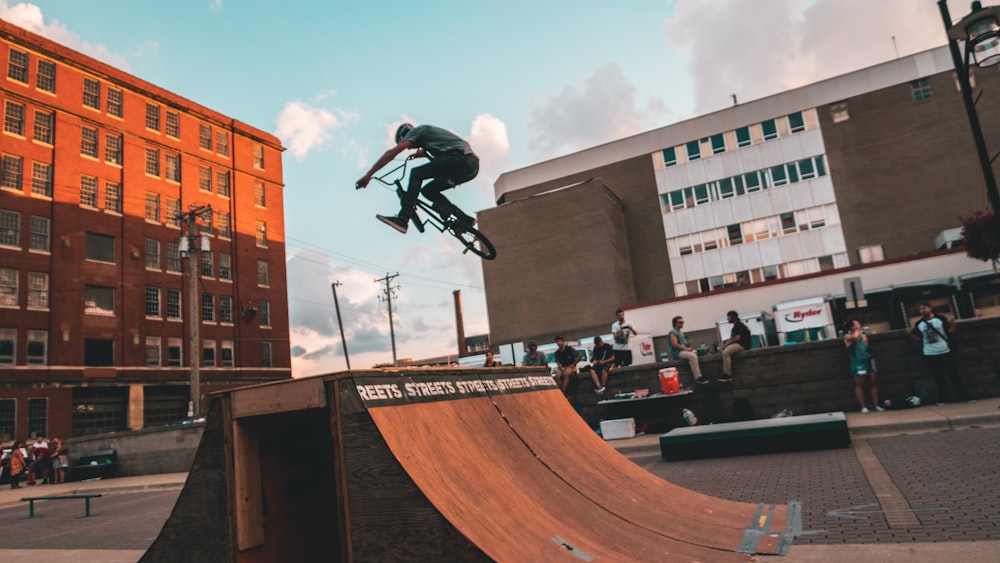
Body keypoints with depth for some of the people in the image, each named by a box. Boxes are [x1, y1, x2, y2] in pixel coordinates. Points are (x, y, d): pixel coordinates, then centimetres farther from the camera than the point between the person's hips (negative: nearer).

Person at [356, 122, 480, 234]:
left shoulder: (416, 131, 7)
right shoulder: (429, 132, 33)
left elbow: (391, 153, -3)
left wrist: (368, 175, -5)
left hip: (461, 159, -9)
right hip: (471, 165, 9)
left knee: (416, 173, -9)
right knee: (429, 191, 13)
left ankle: (402, 220, -19)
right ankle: (465, 220, 8)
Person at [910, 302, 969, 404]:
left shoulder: (941, 318, -2)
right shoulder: (919, 324, 6)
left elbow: (950, 332, -1)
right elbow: (919, 338, 13)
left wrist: (952, 324, -19)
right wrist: (912, 334, -5)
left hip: (945, 352, -3)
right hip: (930, 354, 3)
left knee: (953, 375, 2)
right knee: (938, 377, 8)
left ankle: (964, 396, 11)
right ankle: (944, 398, 16)